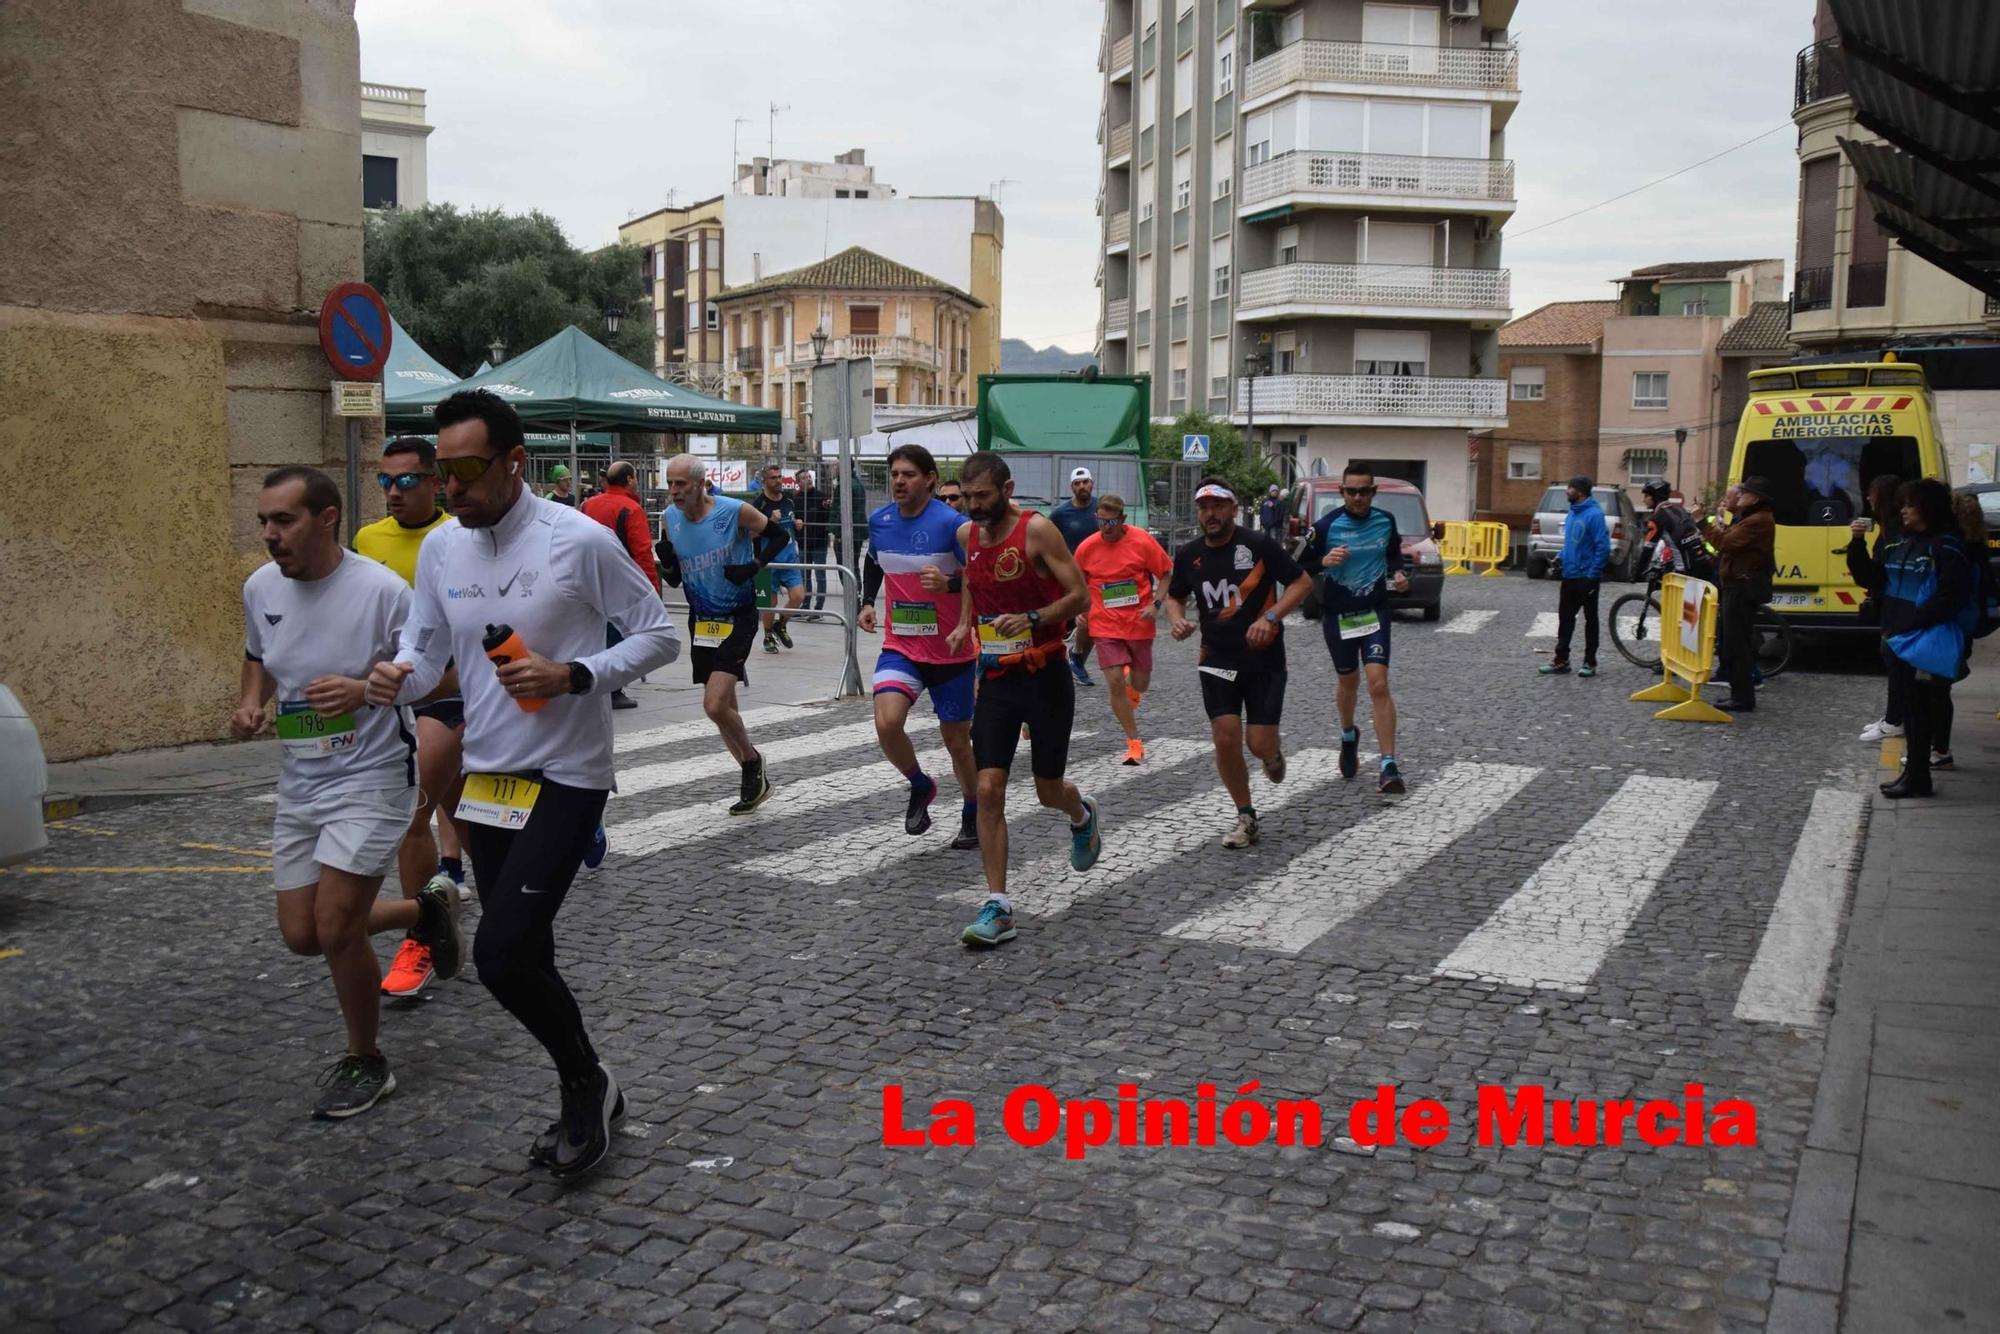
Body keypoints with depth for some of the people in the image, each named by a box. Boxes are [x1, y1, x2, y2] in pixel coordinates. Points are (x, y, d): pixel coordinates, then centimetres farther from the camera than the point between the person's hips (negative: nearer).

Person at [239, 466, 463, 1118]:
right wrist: (250, 703, 0)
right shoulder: (260, 587, 1)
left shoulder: (382, 589, -19)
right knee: (301, 935, 9)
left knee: (335, 929, -10)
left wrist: (365, 690, -29)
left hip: (370, 777, -7)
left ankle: (366, 1064, 14)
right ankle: (426, 909, 35)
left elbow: (440, 675, -14)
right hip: (298, 783, 7)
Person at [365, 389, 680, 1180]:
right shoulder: (440, 549, 3)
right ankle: (588, 1096, 33)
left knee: (501, 956, -15)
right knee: (523, 958, 13)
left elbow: (658, 636, -8)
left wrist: (574, 676, -21)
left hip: (566, 778, -6)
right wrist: (395, 679, -14)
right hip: (486, 779, 6)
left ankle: (586, 1084, 11)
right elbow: (424, 649, 9)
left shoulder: (580, 540, -13)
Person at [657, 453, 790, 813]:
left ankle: (752, 760, 9)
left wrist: (753, 567, -16)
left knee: (715, 705, -18)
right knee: (723, 707, 12)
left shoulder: (735, 512, -16)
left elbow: (779, 536, -2)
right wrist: (666, 561, -14)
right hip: (701, 619, 6)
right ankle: (755, 778, 29)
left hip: (737, 618, -6)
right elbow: (674, 579, 7)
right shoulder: (669, 518, -1)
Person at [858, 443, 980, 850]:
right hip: (900, 647, 3)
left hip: (951, 651, -3)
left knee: (956, 740, 9)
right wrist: (868, 602, 9)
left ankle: (972, 814, 34)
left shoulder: (951, 523, -16)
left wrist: (949, 582, -31)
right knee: (886, 722, -20)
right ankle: (920, 786, 9)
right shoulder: (879, 521, 0)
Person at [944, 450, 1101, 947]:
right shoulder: (966, 535, 5)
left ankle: (1081, 816, 46)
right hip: (996, 677, 4)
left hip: (1044, 676, -4)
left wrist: (1031, 619, -26)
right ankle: (997, 907, -2)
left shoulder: (1038, 530, -13)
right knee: (988, 789, -6)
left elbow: (1078, 595, -13)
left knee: (1048, 790, 8)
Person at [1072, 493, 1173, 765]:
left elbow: (1167, 574, -1)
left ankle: (1131, 690, 50)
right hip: (1106, 626, 0)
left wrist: (1155, 604, -13)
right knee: (1114, 682, -10)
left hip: (1139, 623, 0)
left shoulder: (1142, 541, -10)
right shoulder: (1086, 548, -4)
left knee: (1140, 684, 9)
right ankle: (1134, 742, 4)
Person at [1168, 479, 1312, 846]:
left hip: (1265, 659, -3)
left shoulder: (1260, 545, -11)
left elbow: (1302, 582, -5)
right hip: (1217, 660, 3)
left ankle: (1273, 754, 35)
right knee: (1225, 739, -4)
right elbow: (1175, 596, 17)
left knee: (1259, 744, -6)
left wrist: (1271, 616, -18)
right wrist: (1177, 619, -6)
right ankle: (1245, 817, 15)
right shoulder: (1189, 555, 1)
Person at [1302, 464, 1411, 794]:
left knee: (1378, 683, -14)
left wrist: (1399, 573, -3)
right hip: (1337, 614, 0)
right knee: (1348, 680, 18)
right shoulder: (1327, 525, -10)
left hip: (1375, 611, 0)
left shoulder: (1385, 521, -1)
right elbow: (1301, 566, -6)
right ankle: (1349, 736, 49)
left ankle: (1389, 767, -13)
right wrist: (1324, 561, -26)